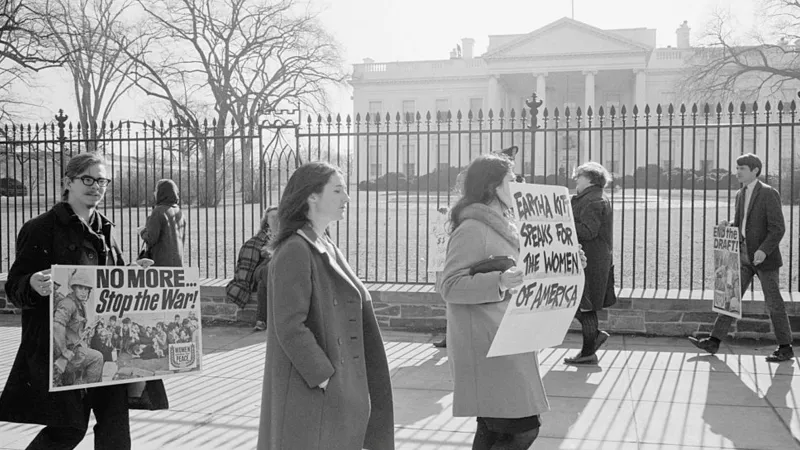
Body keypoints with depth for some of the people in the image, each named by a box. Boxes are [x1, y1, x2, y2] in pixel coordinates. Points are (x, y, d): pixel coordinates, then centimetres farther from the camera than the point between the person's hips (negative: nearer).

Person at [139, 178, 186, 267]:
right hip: (177, 262, 7)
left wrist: (142, 233, 4)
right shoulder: (179, 213, 8)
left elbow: (151, 239, -16)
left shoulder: (158, 212, -13)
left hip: (161, 262, -7)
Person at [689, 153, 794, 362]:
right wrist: (726, 227, -3)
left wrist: (764, 250, -28)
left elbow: (778, 228, -16)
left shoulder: (769, 194, -12)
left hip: (764, 256, -7)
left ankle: (785, 348, 12)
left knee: (773, 302, 1)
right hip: (744, 254, 7)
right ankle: (714, 341, 2)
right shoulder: (741, 195, 11)